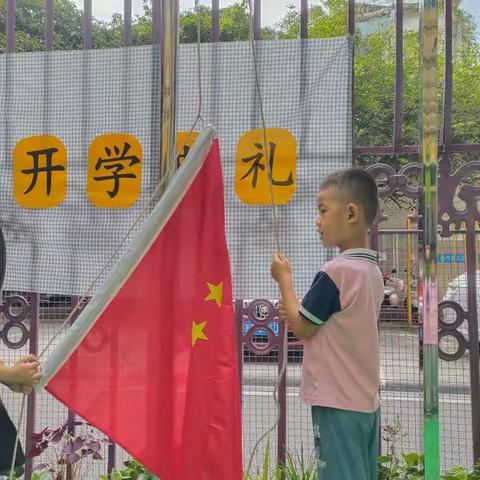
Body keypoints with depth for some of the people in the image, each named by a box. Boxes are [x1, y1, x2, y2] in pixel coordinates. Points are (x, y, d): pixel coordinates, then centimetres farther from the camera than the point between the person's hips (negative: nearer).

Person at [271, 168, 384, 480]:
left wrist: (284, 279, 0)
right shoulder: (373, 270, 8)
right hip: (365, 399, 9)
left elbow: (302, 328, -10)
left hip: (338, 401, -9)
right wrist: (299, 311, 8)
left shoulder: (335, 272, -19)